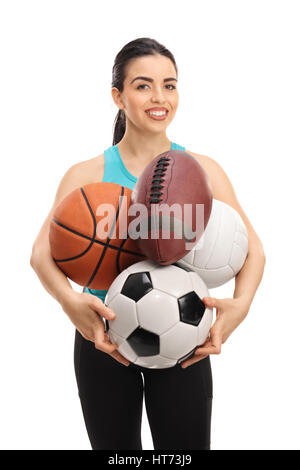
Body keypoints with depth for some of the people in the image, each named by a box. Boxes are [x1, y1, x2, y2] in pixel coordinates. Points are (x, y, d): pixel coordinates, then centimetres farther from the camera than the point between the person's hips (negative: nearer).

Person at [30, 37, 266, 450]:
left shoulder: (202, 170, 0)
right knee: (115, 447, 16)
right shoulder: (87, 175, -2)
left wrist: (240, 303, -25)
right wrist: (70, 300, -31)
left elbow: (252, 249, -5)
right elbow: (42, 253, -11)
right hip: (103, 339, 0)